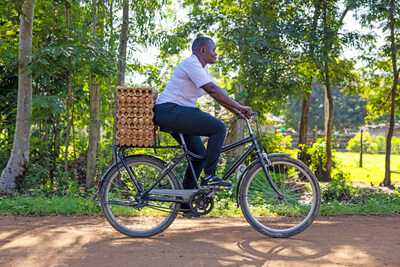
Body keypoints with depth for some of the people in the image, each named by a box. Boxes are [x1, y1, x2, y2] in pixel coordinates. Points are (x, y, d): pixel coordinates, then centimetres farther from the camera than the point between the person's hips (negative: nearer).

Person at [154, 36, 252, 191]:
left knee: (200, 154, 11)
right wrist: (240, 107, -23)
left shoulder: (202, 69, 19)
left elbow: (218, 96, 16)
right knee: (218, 128, -20)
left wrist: (237, 112, 6)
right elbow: (212, 90, -22)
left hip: (176, 114, 11)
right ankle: (209, 177, -17)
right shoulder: (192, 63, -13)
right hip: (169, 111, -11)